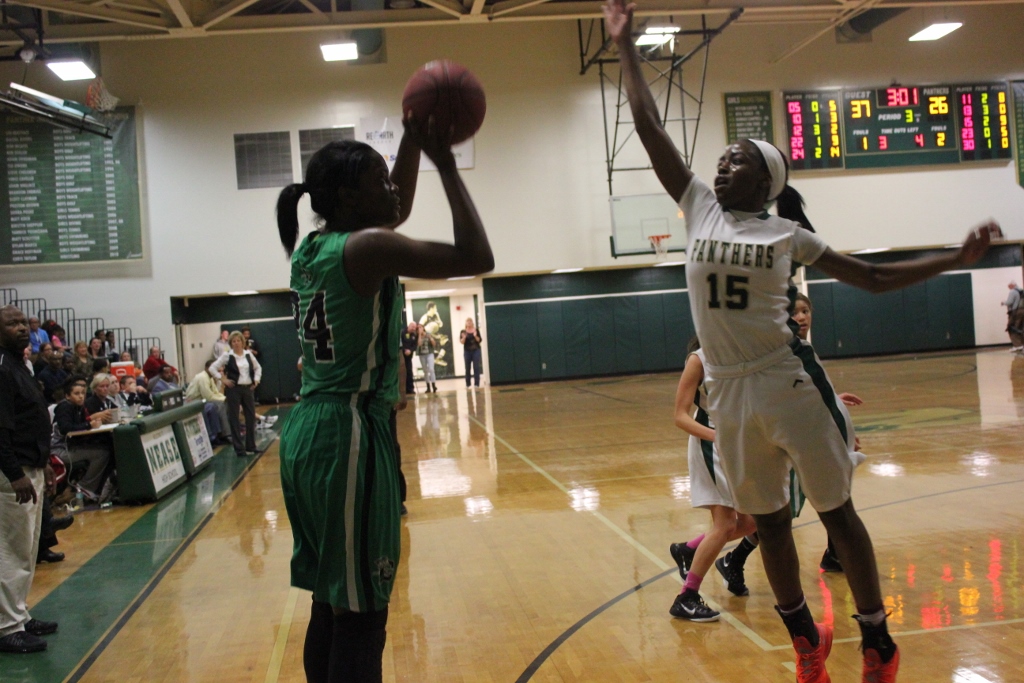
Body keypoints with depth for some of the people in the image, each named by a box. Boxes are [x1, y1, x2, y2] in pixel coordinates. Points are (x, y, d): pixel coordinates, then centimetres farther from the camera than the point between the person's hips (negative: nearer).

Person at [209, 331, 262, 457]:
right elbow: (212, 368, -5)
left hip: (248, 388, 4)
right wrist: (222, 379, -10)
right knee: (234, 419, 0)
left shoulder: (248, 354, 6)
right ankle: (239, 448, 6)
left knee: (251, 417, 7)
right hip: (234, 389, -4)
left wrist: (256, 380, 7)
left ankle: (251, 447, 19)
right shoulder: (227, 356, -5)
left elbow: (258, 367, 20)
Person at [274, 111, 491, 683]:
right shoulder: (368, 248, -14)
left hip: (310, 431, 10)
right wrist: (446, 164, -10)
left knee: (333, 603, 17)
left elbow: (397, 212, 28)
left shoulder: (311, 247, 12)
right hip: (349, 435, -9)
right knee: (360, 614, -3)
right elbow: (477, 258, -17)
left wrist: (413, 141, 20)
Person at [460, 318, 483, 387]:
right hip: (467, 351, 0)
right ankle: (467, 384, 8)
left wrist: (475, 336, -18)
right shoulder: (463, 331, 3)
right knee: (467, 368, 2)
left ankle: (476, 383, -3)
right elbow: (462, 342, -5)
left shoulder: (476, 330, 4)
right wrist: (464, 337, -25)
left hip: (476, 351, 0)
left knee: (476, 367, -5)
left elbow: (480, 341, -1)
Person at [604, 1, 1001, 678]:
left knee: (836, 510, 6)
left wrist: (959, 257, -2)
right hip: (728, 391, 3)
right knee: (768, 520, 14)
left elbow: (874, 276, 6)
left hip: (789, 382, -3)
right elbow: (649, 127, 5)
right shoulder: (699, 209, 5)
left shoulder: (786, 232, 0)